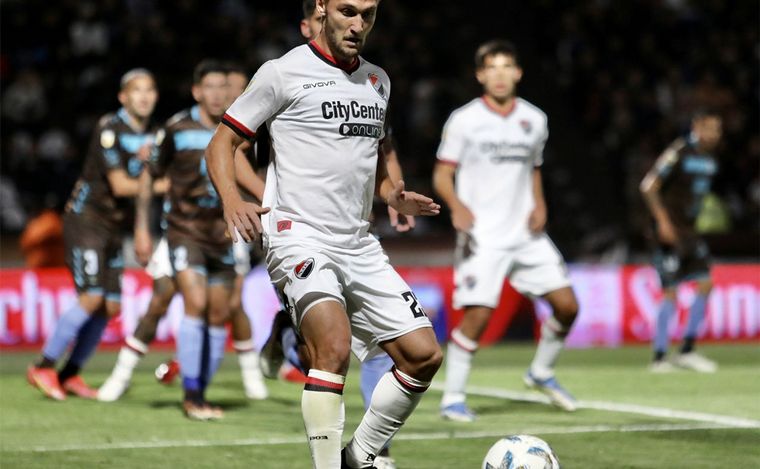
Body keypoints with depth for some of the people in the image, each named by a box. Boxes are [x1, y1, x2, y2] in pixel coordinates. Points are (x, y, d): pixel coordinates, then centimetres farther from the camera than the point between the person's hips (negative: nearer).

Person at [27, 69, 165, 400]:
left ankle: (70, 375, 11)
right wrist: (162, 185, -24)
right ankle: (44, 368, -9)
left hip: (114, 228, 8)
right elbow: (120, 185, -20)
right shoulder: (110, 130, -15)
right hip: (86, 220, -8)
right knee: (92, 297, -19)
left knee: (110, 307, 1)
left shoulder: (150, 134, 8)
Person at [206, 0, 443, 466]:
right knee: (335, 346, -30)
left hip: (360, 246, 7)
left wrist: (394, 195, 8)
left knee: (423, 354, 2)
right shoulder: (284, 72, -3)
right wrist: (232, 201, -20)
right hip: (300, 238, -7)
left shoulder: (378, 80, 16)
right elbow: (221, 143, -1)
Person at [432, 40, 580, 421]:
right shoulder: (464, 120, -5)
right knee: (478, 315, -15)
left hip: (525, 233, 5)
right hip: (482, 236, -5)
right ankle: (452, 398, -1)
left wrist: (539, 205, 2)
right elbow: (442, 174, -3)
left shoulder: (534, 120, 9)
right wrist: (457, 206, -22)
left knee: (566, 305, 2)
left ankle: (542, 372, 26)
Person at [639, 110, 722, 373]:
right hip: (670, 230, -8)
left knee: (705, 284, 0)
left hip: (689, 231, 8)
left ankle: (687, 351, 8)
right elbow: (648, 186, -15)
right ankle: (659, 357, -1)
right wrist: (662, 220, -21)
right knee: (671, 292, -9)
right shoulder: (679, 152, -13)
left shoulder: (709, 159, 11)